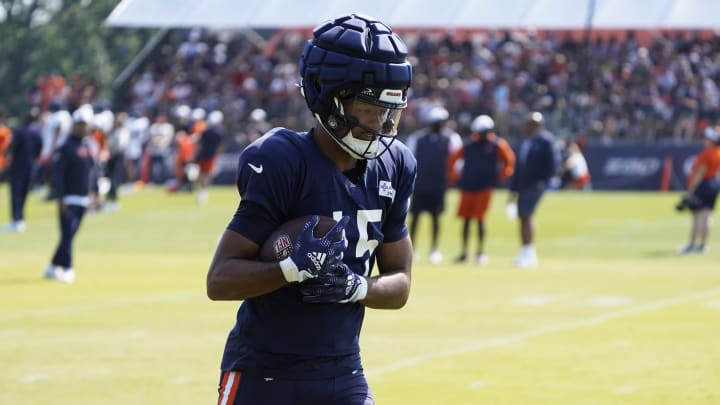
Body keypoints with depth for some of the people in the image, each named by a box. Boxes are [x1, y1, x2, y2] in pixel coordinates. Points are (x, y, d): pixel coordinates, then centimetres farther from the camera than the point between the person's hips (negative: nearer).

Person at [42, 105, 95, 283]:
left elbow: (92, 171, 20)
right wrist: (61, 199, -19)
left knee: (69, 235, 10)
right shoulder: (66, 147, -9)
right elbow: (58, 174, -13)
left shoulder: (88, 146, 13)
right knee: (67, 234, -10)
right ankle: (67, 269, -10)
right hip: (69, 199, -7)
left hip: (83, 199, 7)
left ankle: (53, 267, 18)